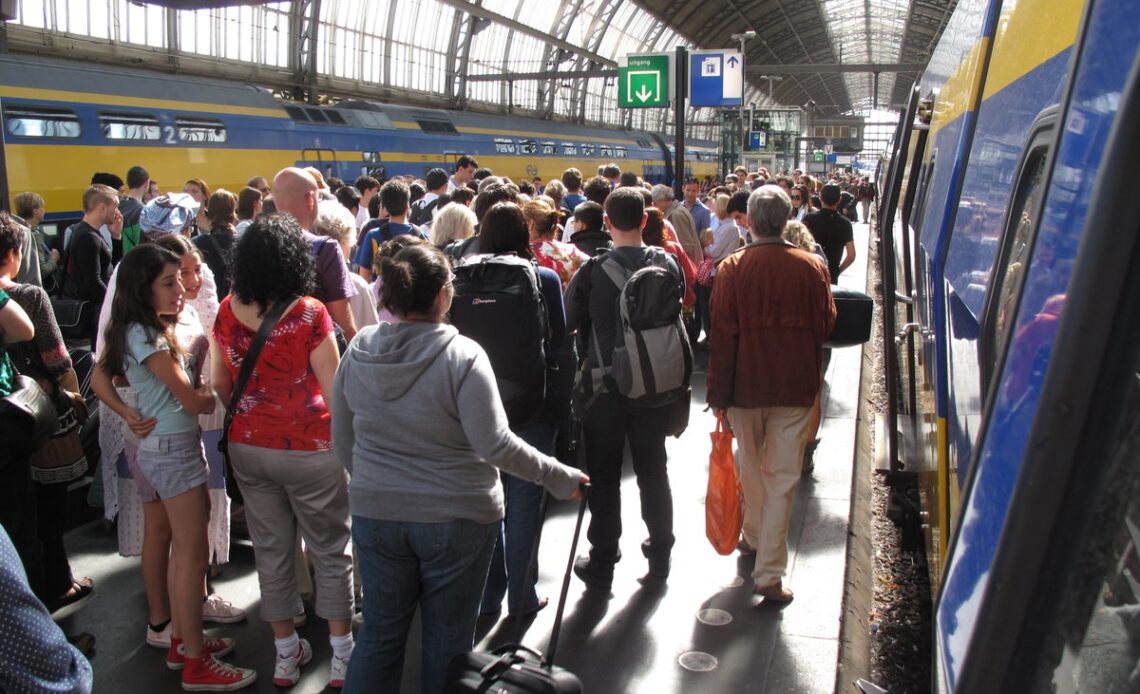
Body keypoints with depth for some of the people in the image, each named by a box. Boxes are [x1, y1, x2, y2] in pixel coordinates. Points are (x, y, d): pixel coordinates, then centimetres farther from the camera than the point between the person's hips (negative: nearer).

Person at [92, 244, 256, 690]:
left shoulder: (139, 330, 9)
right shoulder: (148, 338, -19)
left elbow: (99, 377, 17)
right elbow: (193, 400, -18)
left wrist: (129, 413, 4)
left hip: (168, 447, 10)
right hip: (174, 451, -10)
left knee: (184, 550, 18)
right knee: (193, 556, -2)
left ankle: (182, 641, 31)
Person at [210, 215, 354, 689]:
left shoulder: (227, 312, -4)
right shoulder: (308, 313, -18)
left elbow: (220, 384, 6)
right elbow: (334, 391, -15)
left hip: (248, 447, 5)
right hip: (308, 449, -4)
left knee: (271, 549, 16)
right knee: (330, 550, 11)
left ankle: (286, 655, 30)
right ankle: (342, 656, 23)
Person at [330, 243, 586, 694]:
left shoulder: (357, 354, -3)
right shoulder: (462, 357, -18)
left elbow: (342, 445, 6)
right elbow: (496, 446, -21)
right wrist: (559, 477, -10)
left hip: (375, 514, 4)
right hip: (456, 518, -4)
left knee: (381, 631, 20)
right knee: (447, 641, 14)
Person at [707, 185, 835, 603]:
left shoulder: (732, 268, -10)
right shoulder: (811, 267, -6)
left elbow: (722, 335, -9)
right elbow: (826, 323, 3)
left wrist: (718, 393, -3)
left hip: (745, 385, 0)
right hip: (795, 385, 0)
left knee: (751, 466, 21)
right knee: (781, 477, 3)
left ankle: (754, 536, 39)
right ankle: (769, 573, 2)